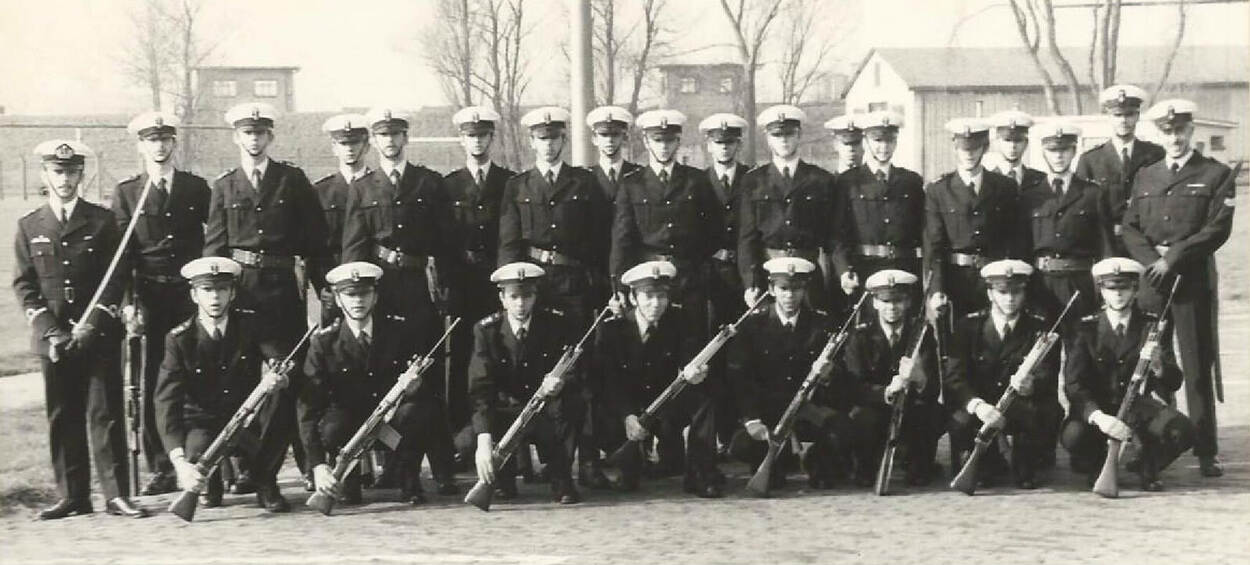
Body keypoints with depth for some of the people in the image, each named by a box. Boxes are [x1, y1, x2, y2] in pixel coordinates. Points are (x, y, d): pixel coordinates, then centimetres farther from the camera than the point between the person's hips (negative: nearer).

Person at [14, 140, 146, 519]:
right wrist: (51, 331, -7)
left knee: (105, 414, -3)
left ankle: (116, 494, -1)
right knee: (62, 418, 3)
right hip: (53, 340, 2)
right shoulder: (29, 227, 10)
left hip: (99, 335, -1)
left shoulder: (102, 221, 6)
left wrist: (91, 326, -10)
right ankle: (72, 496, 9)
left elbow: (115, 279, 1)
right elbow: (24, 285, 5)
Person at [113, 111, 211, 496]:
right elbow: (122, 253, 2)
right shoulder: (126, 193, 8)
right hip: (150, 297, 0)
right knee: (154, 383, -2)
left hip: (193, 293, 0)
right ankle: (161, 470, 3)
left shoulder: (196, 188, 10)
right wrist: (129, 303, -8)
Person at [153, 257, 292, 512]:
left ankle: (265, 482, -9)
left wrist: (279, 379, -44)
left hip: (249, 418, 1)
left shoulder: (253, 324, -5)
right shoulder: (179, 339, -11)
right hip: (203, 422, -1)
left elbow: (285, 366, -15)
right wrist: (180, 463, -34)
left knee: (280, 398, -30)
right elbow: (167, 403, -19)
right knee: (197, 455, -35)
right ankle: (210, 483, 7)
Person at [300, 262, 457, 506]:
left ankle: (410, 481, -7)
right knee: (331, 429, -35)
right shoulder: (324, 342, -11)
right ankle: (348, 480, 0)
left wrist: (417, 382, -32)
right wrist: (317, 465, -29)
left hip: (395, 418, 1)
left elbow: (433, 383, -5)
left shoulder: (401, 331, -7)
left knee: (421, 408, -32)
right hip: (350, 420, 0)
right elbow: (308, 406, -17)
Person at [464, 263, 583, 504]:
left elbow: (576, 372, -12)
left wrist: (561, 382, -39)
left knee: (571, 400, -34)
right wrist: (484, 440, -34)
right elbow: (481, 390, -19)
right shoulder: (487, 330, -10)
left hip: (549, 415, 0)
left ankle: (561, 479, -14)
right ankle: (503, 477, 7)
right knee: (466, 441, -27)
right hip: (506, 415, 0)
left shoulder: (557, 324, -8)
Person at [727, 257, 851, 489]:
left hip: (811, 409, 1)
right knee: (741, 447, -28)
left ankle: (818, 462, 6)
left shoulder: (821, 323, 2)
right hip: (767, 409, 0)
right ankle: (773, 464, 8)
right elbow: (738, 377, -7)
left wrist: (826, 376, -24)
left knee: (842, 433, -29)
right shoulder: (754, 323, -2)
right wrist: (752, 419, -21)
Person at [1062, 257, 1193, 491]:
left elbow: (1173, 383, -4)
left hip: (1138, 405, 1)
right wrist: (1099, 417, -32)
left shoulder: (1152, 326, 2)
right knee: (1074, 436, -34)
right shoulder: (1087, 329, -3)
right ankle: (1096, 465, 3)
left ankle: (1148, 465, 6)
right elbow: (1073, 384, -13)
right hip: (1096, 408, -1)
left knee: (1182, 432, -28)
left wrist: (1158, 366, -29)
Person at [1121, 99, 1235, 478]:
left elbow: (1218, 230, -6)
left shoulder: (1216, 175, 4)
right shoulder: (1145, 176, 17)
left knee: (1198, 368, -3)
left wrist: (1174, 258, -13)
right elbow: (1130, 228, 11)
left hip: (1194, 279, -3)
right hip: (1152, 278, 3)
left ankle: (1206, 453, 0)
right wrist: (1153, 261, -7)